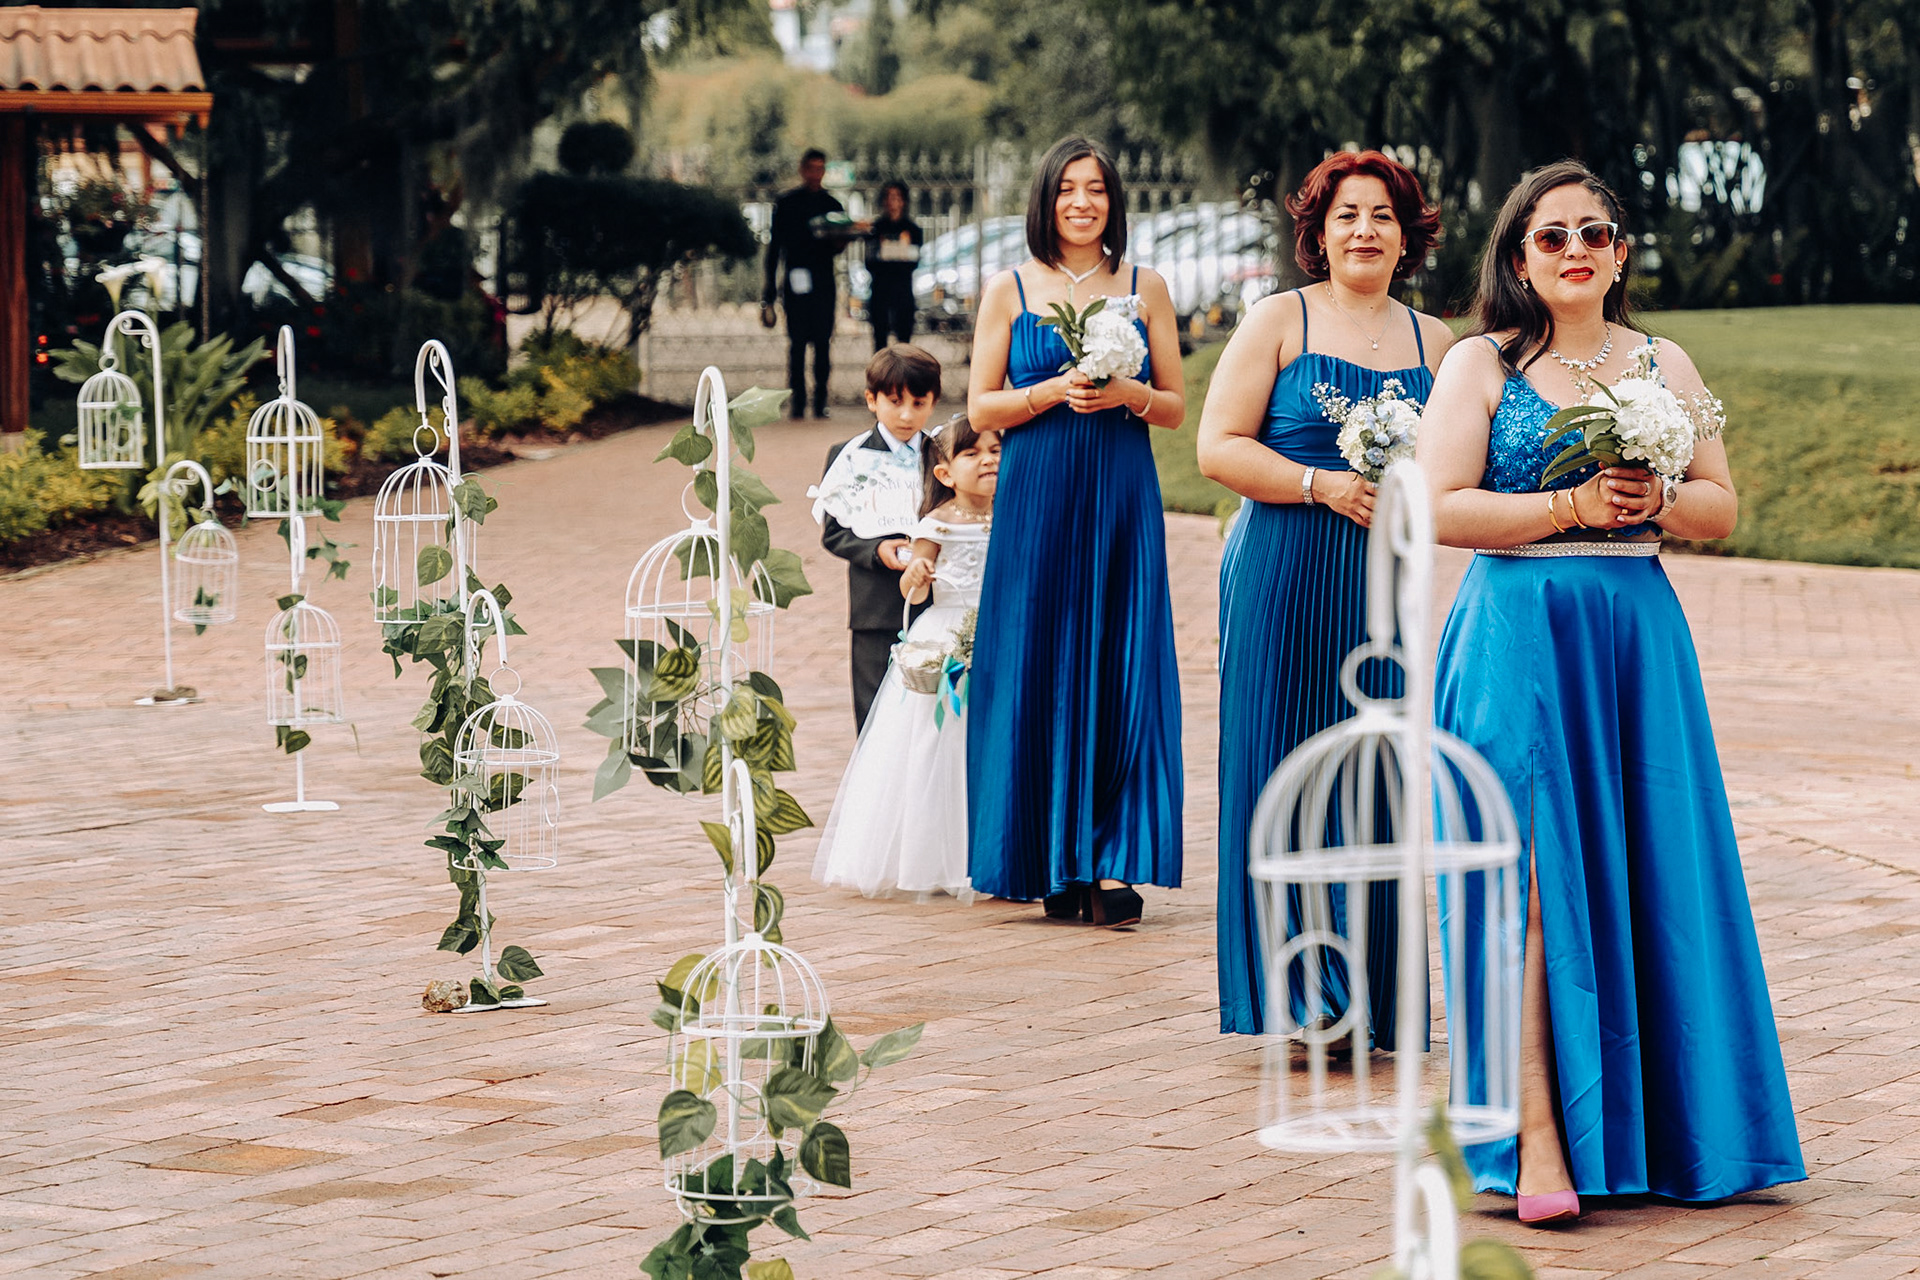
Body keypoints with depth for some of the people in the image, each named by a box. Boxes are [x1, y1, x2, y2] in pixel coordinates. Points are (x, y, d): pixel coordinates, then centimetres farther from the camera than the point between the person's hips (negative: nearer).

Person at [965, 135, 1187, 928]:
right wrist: (1054, 392, -11)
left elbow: (1176, 408, 10)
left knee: (1122, 672, -5)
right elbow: (981, 408, 4)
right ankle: (1054, 862, 5)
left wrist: (1126, 393, -10)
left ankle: (1113, 864, -4)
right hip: (1036, 499, -1)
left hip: (1121, 500, 1)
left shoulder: (1145, 289, 9)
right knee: (1039, 672, -2)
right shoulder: (1010, 291, 6)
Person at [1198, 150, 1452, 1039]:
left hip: (1386, 581, 3)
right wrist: (1321, 483, -14)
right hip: (1285, 576, -3)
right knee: (1282, 767, -4)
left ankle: (1369, 1001, 9)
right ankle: (1284, 990, 5)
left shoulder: (1432, 340, 13)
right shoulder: (1279, 321, 2)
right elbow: (1219, 448, -4)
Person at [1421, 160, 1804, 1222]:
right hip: (1518, 640, -3)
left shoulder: (1664, 366, 13)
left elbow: (1721, 507, 13)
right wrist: (1573, 506, -13)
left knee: (1647, 876, 2)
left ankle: (1650, 1122, 12)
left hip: (1640, 636, 4)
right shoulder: (1481, 365, 2)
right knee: (1535, 880, -9)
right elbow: (1440, 508, -7)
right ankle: (1539, 1139, -9)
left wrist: (1656, 498, -8)